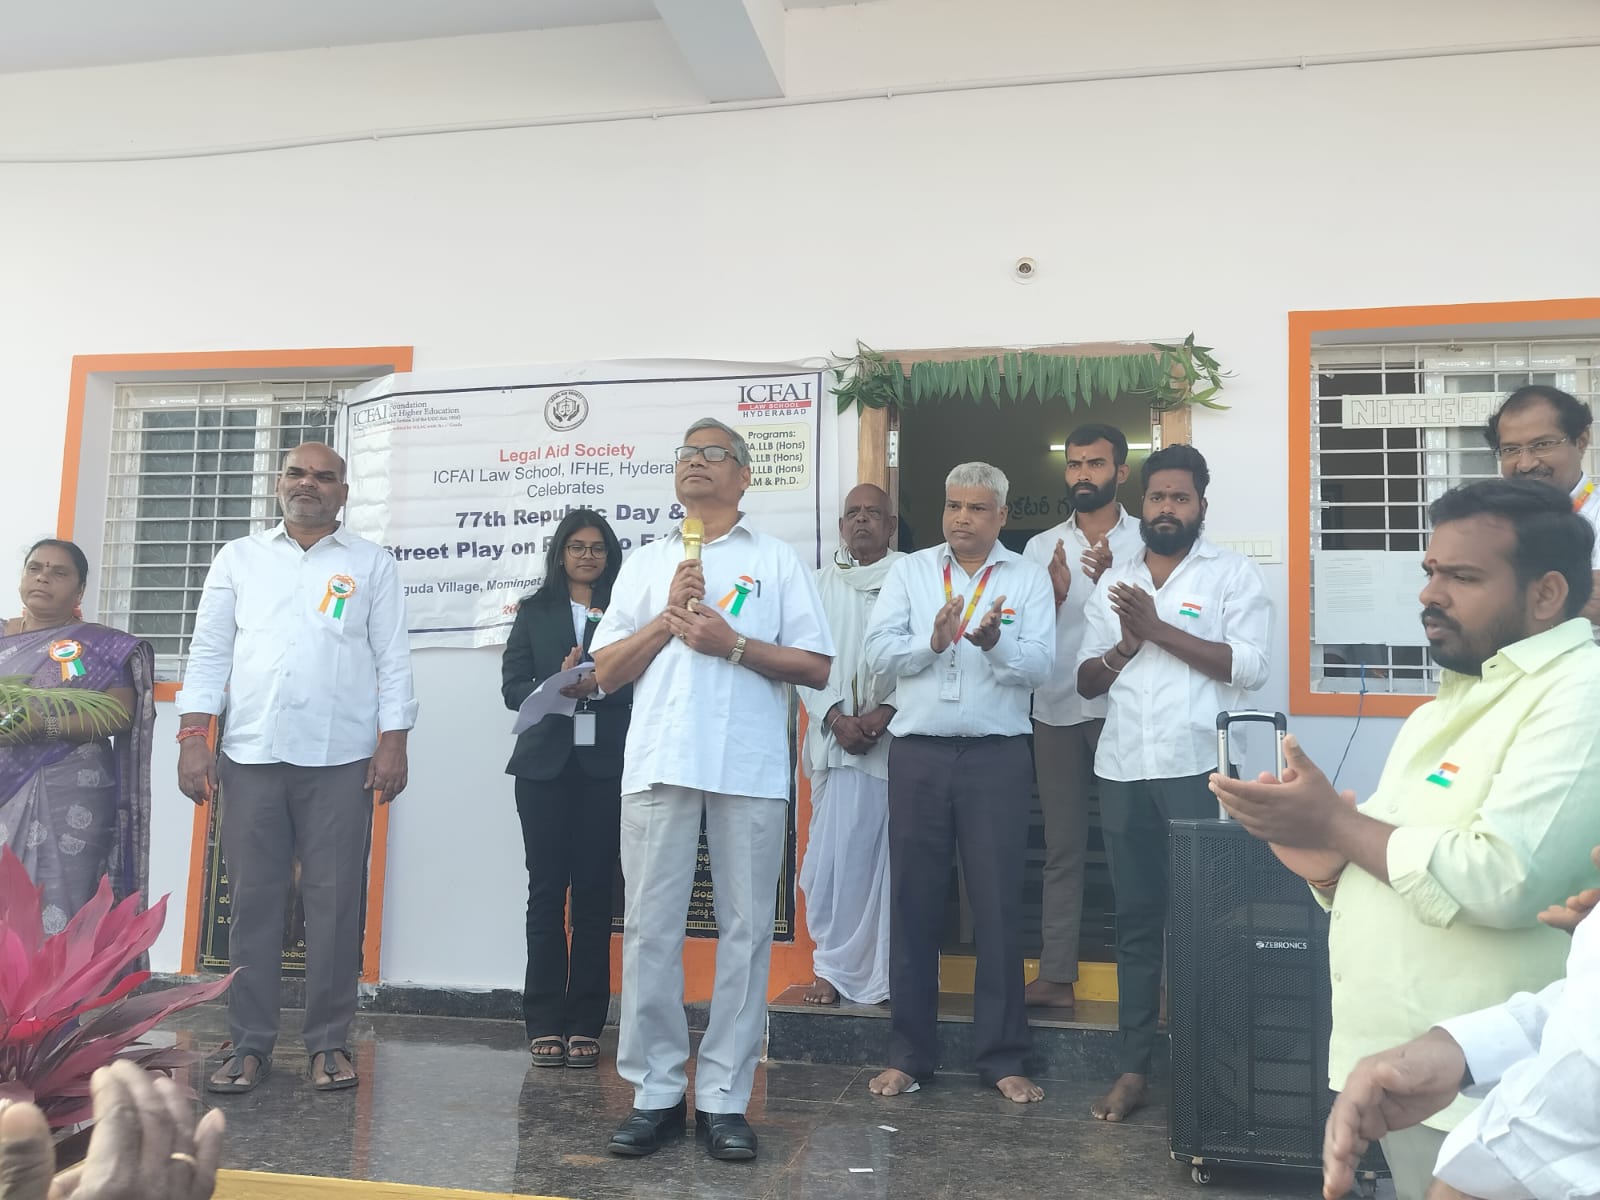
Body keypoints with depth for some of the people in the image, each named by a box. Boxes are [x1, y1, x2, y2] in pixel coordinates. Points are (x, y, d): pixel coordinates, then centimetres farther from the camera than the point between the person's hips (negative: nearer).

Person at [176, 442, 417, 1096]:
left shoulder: (372, 565, 9)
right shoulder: (238, 558, 13)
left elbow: (393, 660, 4)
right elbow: (209, 652, 9)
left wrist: (393, 743, -4)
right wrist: (193, 736, 0)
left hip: (341, 759, -1)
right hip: (251, 755, 2)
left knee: (335, 902, 1)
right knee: (252, 900, 5)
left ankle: (328, 1041, 11)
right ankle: (250, 1043, 15)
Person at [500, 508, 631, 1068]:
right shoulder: (535, 611, 13)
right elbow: (512, 686, 4)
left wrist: (595, 683, -17)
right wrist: (559, 687, -13)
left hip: (606, 765, -1)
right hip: (546, 764, 1)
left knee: (594, 891, 2)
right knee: (546, 890, 2)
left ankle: (584, 1023, 9)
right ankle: (544, 1024, 7)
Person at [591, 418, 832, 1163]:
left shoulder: (776, 561, 11)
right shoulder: (643, 564, 18)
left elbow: (817, 668, 4)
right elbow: (606, 674, 13)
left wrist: (731, 643, -8)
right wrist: (666, 619, -1)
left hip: (749, 769, -2)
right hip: (658, 764, 2)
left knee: (744, 930, 1)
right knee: (650, 929, 2)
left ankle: (723, 1099, 10)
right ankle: (656, 1092, 12)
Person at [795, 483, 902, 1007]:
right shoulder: (823, 583, 14)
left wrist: (885, 713, -14)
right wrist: (837, 717, -6)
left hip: (898, 738, -3)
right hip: (837, 741, 3)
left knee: (895, 858, -2)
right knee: (835, 856, 2)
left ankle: (895, 973, 7)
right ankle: (835, 967, 13)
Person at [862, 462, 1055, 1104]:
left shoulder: (1028, 577, 7)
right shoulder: (909, 571, 11)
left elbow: (1039, 664, -6)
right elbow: (878, 652, -1)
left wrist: (996, 643, -25)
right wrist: (933, 643, -17)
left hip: (997, 756, -1)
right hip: (918, 754, 1)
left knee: (998, 905, 2)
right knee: (913, 902, 6)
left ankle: (1002, 1058, 14)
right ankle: (908, 1054, 17)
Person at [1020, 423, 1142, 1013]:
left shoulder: (1144, 542, 4)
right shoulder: (1041, 547, 11)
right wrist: (1055, 593, -11)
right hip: (1057, 712, 3)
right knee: (1062, 848, 6)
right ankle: (1056, 976, 10)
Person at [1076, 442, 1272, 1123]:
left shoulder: (1234, 574, 3)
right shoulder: (1113, 581, 16)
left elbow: (1249, 667, -10)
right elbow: (1086, 681, 14)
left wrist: (1159, 629, -12)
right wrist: (1122, 648, -7)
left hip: (1200, 771, -4)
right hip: (1123, 771, 4)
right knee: (1135, 920, 8)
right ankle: (1132, 1067, 15)